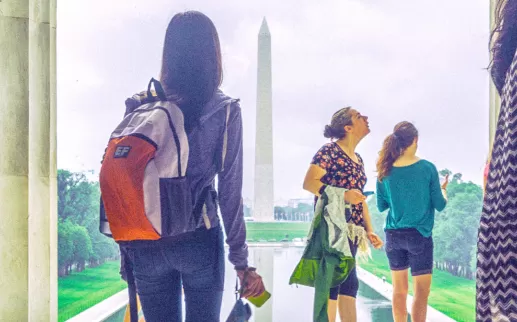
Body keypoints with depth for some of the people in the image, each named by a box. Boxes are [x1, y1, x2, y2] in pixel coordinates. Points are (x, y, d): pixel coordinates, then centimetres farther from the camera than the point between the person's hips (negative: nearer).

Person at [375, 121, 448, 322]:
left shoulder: (385, 171, -2)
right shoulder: (427, 168, -10)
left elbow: (381, 206, 6)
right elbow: (439, 205, -4)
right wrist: (443, 189, 15)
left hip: (393, 235, 4)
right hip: (419, 235, -4)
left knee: (399, 290, 14)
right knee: (421, 291, 3)